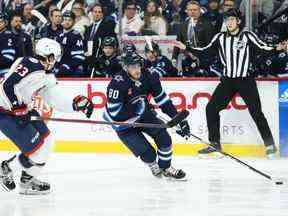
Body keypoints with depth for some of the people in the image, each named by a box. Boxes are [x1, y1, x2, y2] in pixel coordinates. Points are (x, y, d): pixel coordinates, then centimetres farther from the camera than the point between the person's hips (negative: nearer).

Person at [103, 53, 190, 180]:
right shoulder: (118, 83, -30)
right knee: (147, 153, -15)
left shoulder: (149, 76, -15)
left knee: (163, 136, -12)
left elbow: (162, 98, -4)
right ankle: (154, 167, 20)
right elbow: (114, 113, -30)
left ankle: (165, 168, 11)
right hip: (124, 122, -5)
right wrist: (137, 108, -32)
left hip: (143, 114, 5)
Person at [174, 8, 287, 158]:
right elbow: (205, 51, 10)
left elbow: (262, 47, -14)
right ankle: (215, 144, 11)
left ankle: (270, 145, 1)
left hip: (246, 81, -4)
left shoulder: (247, 36, -5)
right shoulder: (220, 38, 7)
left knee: (256, 112, -10)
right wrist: (186, 48, 3)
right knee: (211, 108, -1)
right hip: (228, 81, 4)